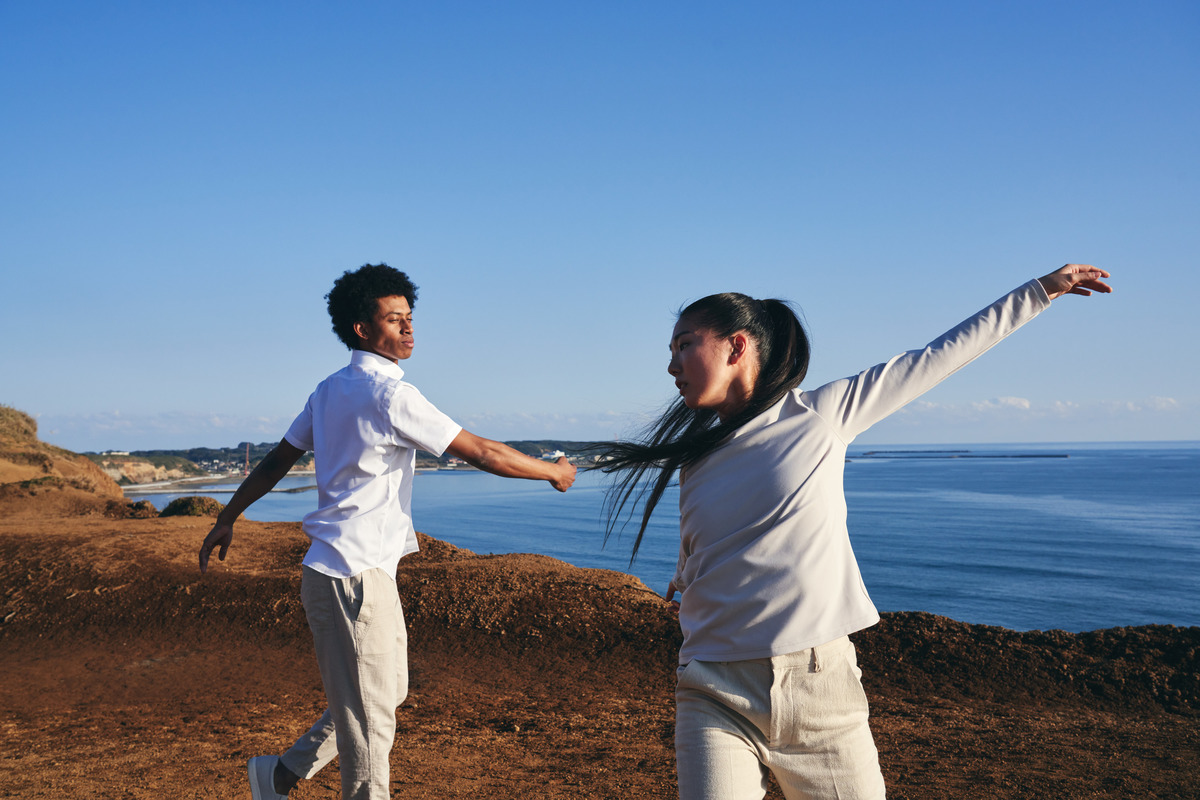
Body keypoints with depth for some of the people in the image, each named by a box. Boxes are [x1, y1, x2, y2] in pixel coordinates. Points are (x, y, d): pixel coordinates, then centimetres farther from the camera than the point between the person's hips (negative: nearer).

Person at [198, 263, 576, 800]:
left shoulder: (329, 390, 12)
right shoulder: (390, 394, -16)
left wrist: (228, 519, 26)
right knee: (369, 718, -1)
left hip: (366, 572, 10)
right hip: (353, 576, -10)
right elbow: (480, 453, -14)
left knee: (388, 692, 21)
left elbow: (277, 459, 17)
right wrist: (553, 472, -1)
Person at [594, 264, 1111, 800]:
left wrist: (1042, 289, 10)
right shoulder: (695, 461, 9)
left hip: (823, 689, -2)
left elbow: (940, 357, 5)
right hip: (717, 697, 2)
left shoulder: (823, 414, -1)